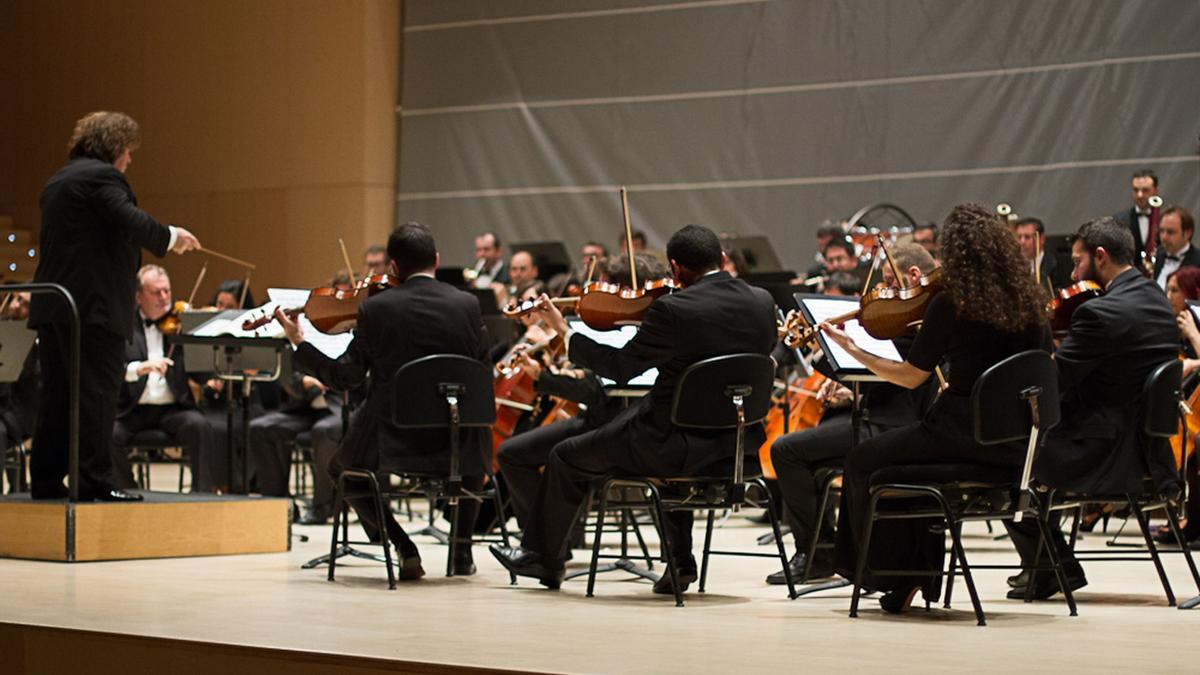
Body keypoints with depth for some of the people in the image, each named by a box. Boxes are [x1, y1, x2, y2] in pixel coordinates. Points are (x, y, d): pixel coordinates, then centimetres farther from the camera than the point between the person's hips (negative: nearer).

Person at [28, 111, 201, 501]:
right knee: (97, 392, -6)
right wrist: (170, 237, -6)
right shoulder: (101, 176, -8)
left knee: (58, 396, 10)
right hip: (93, 304, -9)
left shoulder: (57, 182, 22)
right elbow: (130, 222, -21)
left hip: (51, 307, 9)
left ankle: (46, 480, 11)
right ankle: (94, 480, -7)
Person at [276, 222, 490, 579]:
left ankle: (402, 544, 10)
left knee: (341, 466, 30)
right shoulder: (467, 305, -5)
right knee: (477, 452, 38)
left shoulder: (375, 308, -10)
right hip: (456, 447, 2)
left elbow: (346, 377, -4)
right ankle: (462, 549, 24)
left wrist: (299, 343, 8)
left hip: (391, 443, -2)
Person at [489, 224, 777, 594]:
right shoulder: (763, 302, -2)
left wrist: (564, 331, 2)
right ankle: (680, 563, 34)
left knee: (567, 457, 14)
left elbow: (620, 367, -12)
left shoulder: (672, 309, -20)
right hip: (741, 441, 7)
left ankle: (543, 558, 30)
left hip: (687, 443, -6)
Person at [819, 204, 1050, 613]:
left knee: (863, 462, 14)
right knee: (912, 449, 32)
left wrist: (853, 350, 6)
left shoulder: (949, 304, -12)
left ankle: (891, 576, 16)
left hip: (964, 433, -7)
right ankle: (922, 574, 32)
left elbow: (910, 377, -5)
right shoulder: (1028, 303, 4)